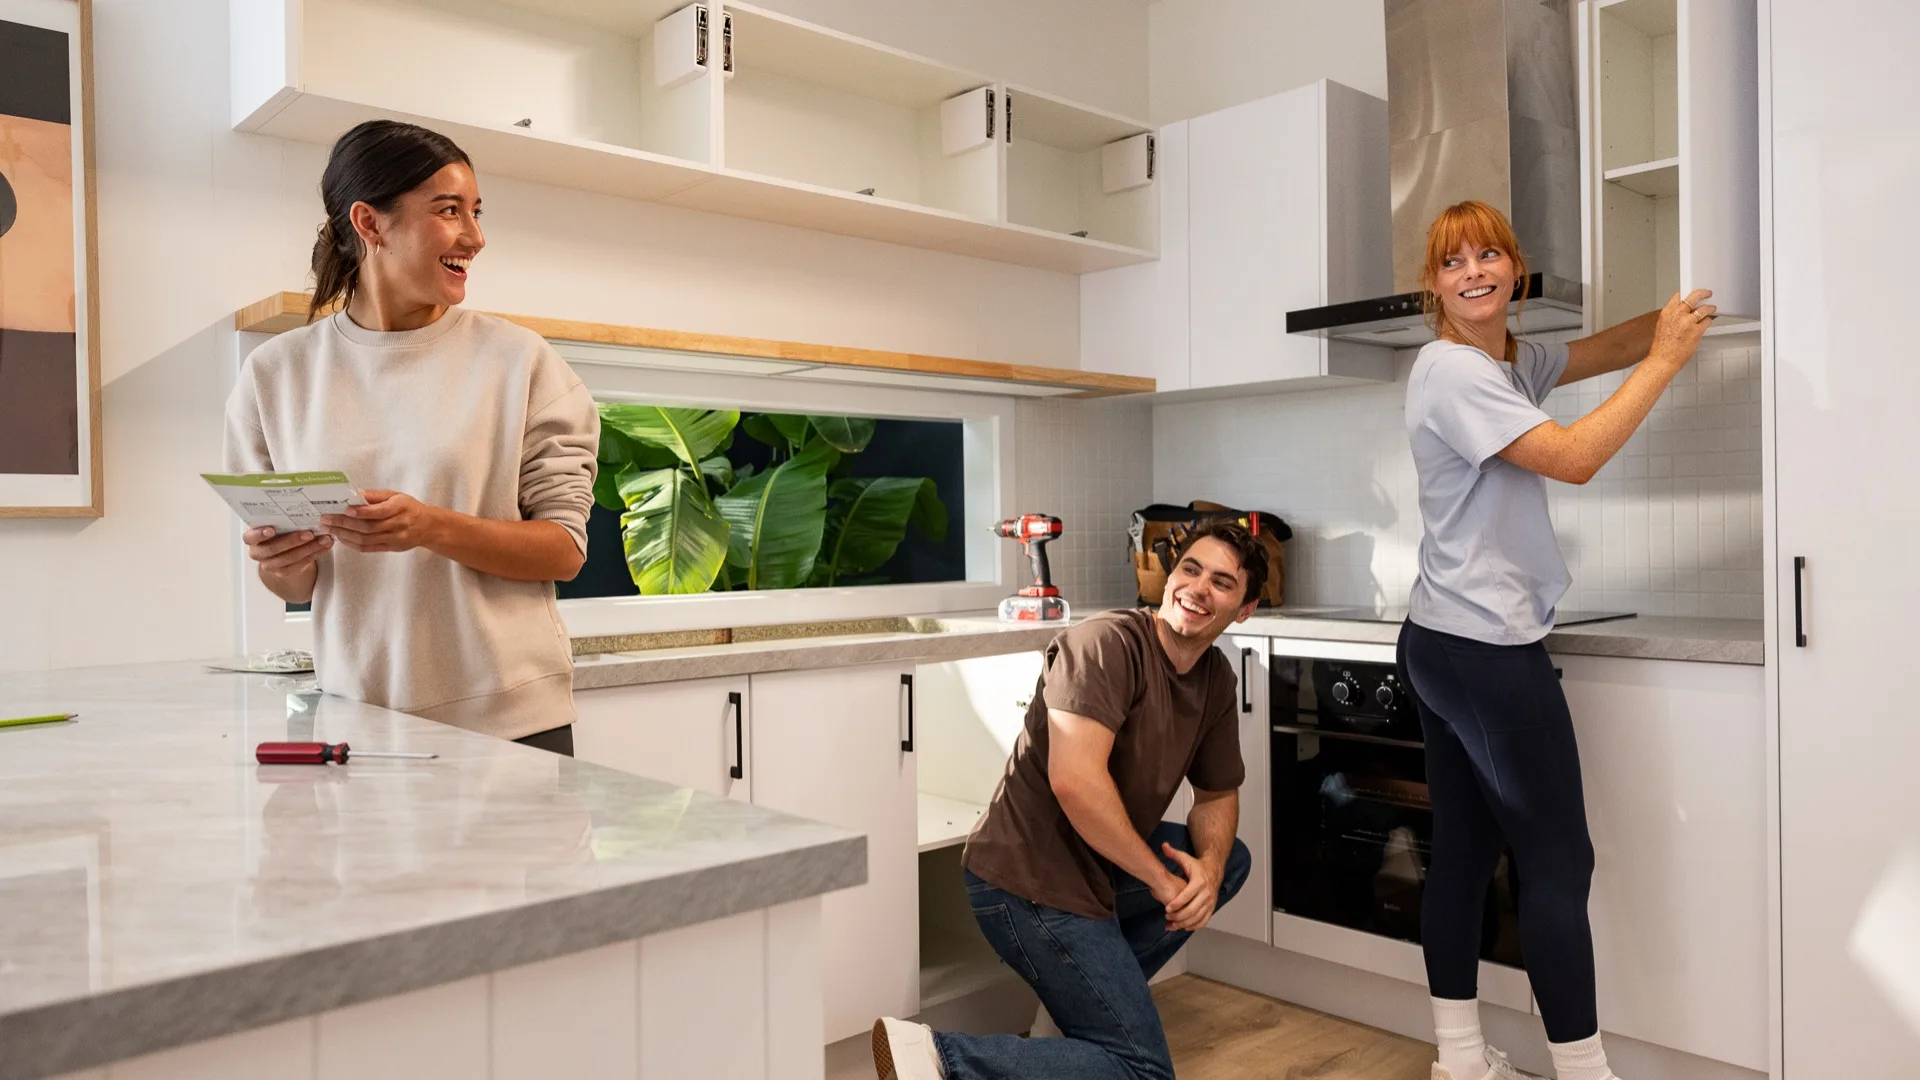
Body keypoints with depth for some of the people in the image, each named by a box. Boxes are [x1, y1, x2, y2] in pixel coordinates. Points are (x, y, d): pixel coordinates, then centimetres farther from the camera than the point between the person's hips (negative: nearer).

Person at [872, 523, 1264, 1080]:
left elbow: (1217, 794, 17)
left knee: (1231, 859, 18)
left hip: (1100, 865, 9)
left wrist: (1208, 864, -6)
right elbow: (1075, 781, -31)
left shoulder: (1218, 681, 7)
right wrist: (1159, 878, -19)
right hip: (1031, 881, -9)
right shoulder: (1107, 642, -20)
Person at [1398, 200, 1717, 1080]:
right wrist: (1667, 360, -12)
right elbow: (1573, 458, -20)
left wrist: (1668, 319, -1)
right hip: (1488, 651, -9)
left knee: (1464, 851, 12)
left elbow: (1601, 351, 18)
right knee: (1559, 863, -2)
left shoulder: (1511, 362, 15)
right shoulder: (1453, 373, -14)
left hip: (1441, 645, 9)